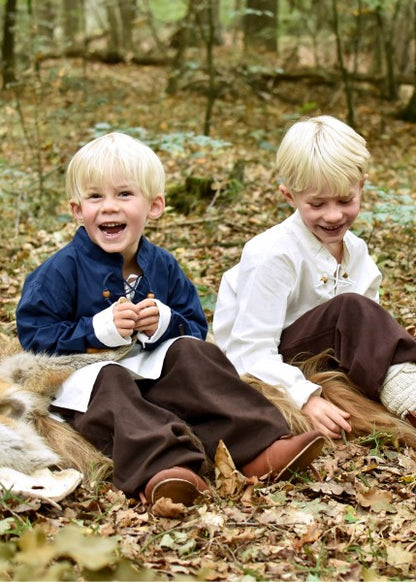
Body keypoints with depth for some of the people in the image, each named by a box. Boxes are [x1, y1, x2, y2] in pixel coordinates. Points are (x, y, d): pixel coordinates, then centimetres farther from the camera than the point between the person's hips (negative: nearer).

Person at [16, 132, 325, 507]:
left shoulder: (162, 266, 8)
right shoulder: (63, 270, -7)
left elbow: (197, 329, 10)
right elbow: (34, 334, -11)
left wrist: (165, 323, -15)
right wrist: (100, 330, -23)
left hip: (152, 371, 5)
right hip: (85, 374, -4)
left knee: (191, 352, -19)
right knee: (110, 385, -35)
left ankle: (259, 447, -31)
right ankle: (161, 468, -62)